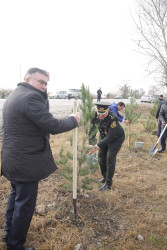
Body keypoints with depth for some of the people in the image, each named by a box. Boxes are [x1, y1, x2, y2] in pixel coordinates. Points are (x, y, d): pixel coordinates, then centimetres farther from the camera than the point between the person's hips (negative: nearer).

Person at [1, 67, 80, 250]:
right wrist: (73, 120, -9)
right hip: (26, 163, -11)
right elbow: (52, 126, -22)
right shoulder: (30, 97, -22)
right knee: (25, 204, 6)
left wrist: (43, 92, 8)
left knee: (16, 195, 27)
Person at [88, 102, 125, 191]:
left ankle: (108, 183, 0)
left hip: (116, 139, -6)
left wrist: (97, 147, -38)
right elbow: (92, 131, -14)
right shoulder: (95, 116, -19)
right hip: (104, 137, 6)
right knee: (101, 156, 7)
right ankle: (104, 177, 28)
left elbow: (110, 137, -36)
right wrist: (91, 145, -27)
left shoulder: (113, 119, -37)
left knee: (110, 158, -11)